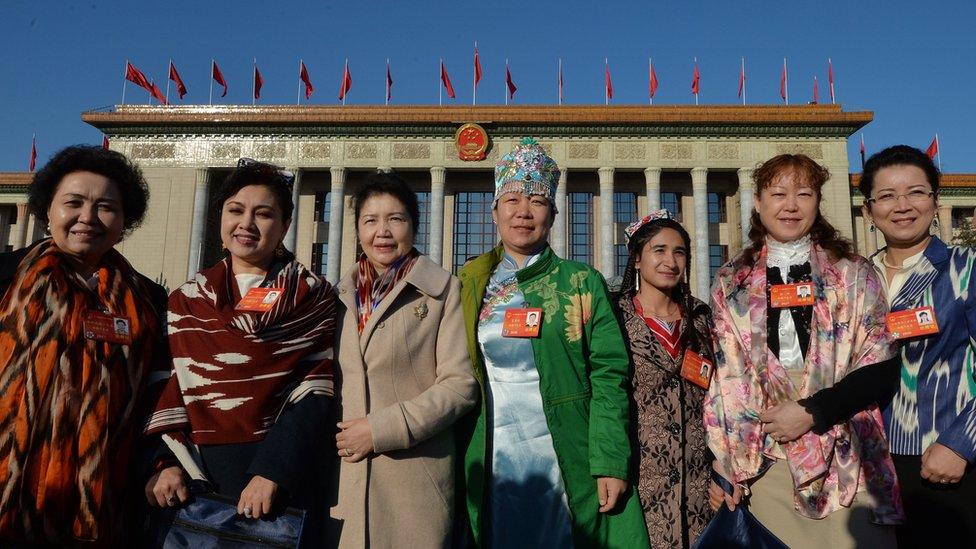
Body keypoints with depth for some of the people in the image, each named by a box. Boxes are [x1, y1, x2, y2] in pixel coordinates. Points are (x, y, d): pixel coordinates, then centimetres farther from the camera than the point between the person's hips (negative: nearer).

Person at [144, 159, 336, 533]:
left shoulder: (313, 297, 0)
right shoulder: (186, 300, 10)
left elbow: (315, 394, -9)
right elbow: (170, 387, 7)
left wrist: (272, 473, -18)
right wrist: (168, 461, -7)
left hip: (281, 476, -2)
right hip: (196, 472, 3)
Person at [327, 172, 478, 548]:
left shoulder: (443, 290, -2)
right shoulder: (341, 295, 12)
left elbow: (460, 384, -8)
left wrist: (382, 428, -14)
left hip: (415, 481, -3)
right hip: (344, 479, 4)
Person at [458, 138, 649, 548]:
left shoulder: (582, 283, 1)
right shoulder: (471, 286, 6)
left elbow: (609, 376, -4)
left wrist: (611, 463, -12)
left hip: (567, 463, -1)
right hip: (491, 465, 2)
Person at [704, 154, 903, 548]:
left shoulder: (854, 274, 7)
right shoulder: (730, 284, 9)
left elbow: (878, 364, 1)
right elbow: (728, 376, 6)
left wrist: (812, 411, -12)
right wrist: (726, 462, 1)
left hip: (844, 454, 0)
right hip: (764, 457, 1)